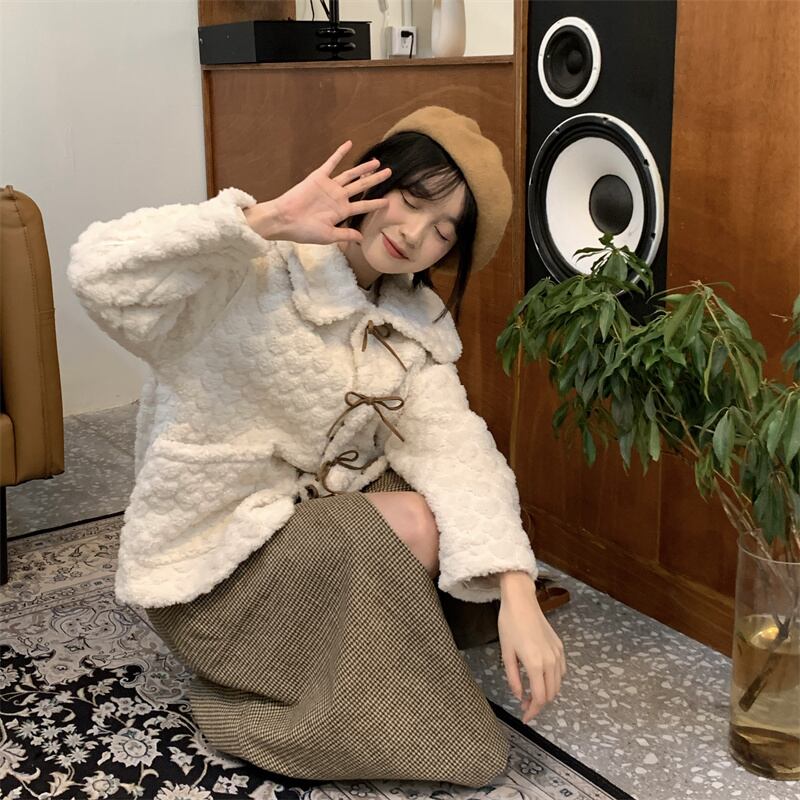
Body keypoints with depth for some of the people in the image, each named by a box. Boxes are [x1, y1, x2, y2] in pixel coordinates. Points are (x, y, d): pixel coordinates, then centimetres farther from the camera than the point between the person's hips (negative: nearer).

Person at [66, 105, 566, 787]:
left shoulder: (416, 322, 0)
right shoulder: (254, 273, -17)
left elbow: (453, 447, -14)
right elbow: (101, 273, -33)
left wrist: (517, 596, -27)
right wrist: (266, 221, -35)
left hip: (317, 518, 6)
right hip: (208, 553, -6)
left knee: (468, 513, -12)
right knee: (415, 528, -22)